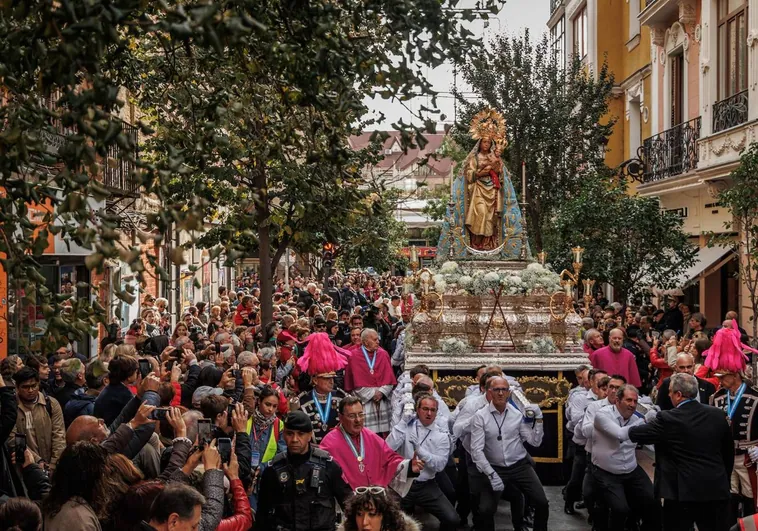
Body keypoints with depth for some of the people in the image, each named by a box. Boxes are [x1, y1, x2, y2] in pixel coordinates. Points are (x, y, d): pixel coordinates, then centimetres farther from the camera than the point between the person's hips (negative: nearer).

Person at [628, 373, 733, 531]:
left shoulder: (668, 419, -12)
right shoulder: (717, 415, 3)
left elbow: (635, 434, 0)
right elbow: (729, 452, 12)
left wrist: (627, 430, 23)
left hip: (683, 492, -4)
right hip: (716, 489, 4)